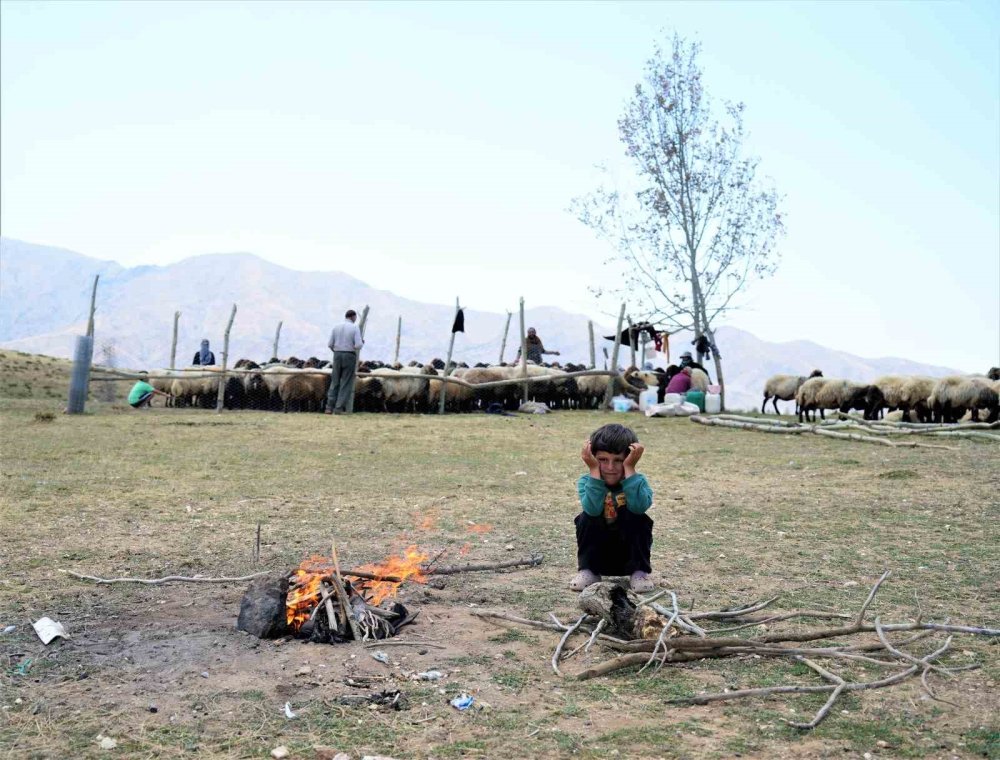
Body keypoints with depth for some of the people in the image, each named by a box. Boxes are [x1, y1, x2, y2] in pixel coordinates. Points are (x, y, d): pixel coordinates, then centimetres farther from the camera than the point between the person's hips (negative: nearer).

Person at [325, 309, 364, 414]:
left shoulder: (336, 327, 5)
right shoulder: (355, 328, -7)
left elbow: (330, 344, 5)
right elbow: (358, 346, -14)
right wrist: (361, 343, 12)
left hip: (337, 356, 4)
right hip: (349, 357, -4)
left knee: (335, 382, 11)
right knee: (346, 384, 2)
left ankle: (330, 407, 1)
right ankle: (339, 408, -4)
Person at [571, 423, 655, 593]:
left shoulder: (637, 481, -15)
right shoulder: (586, 481, -14)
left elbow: (639, 506, -39)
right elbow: (593, 508, -35)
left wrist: (629, 469, -35)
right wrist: (594, 470, -36)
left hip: (629, 551, -1)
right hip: (598, 553, 1)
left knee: (638, 519, -27)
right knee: (586, 518, -25)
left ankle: (639, 572, -12)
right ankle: (588, 571, -9)